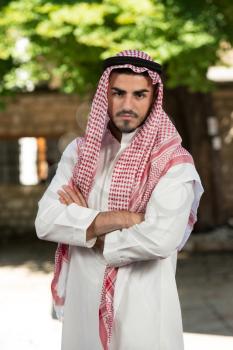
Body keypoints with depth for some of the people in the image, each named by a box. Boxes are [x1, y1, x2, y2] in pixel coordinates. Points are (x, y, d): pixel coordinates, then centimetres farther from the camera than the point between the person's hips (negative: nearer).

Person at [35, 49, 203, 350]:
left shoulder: (174, 162, -9)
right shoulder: (79, 152, 4)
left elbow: (160, 239, -23)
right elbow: (45, 222, -8)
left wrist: (84, 224, -11)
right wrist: (120, 218, -17)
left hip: (143, 305, -4)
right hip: (82, 299, 4)